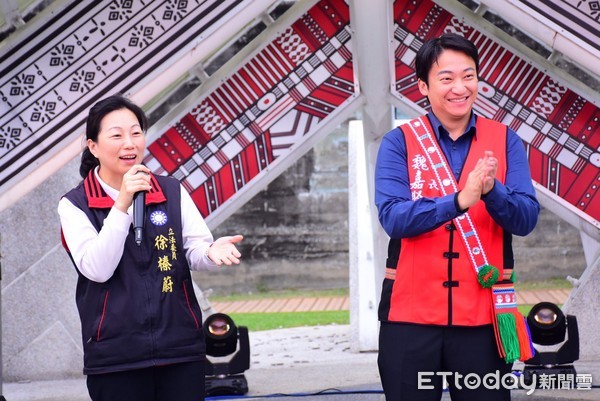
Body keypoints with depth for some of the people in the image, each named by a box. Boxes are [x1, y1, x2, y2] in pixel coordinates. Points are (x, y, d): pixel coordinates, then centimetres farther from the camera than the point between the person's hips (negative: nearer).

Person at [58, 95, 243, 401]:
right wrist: (122, 204, -20)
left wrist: (211, 251, -22)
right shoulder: (75, 205, -1)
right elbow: (97, 269, -13)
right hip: (115, 357, -2)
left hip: (181, 346, 3)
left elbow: (194, 250, 2)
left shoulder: (172, 192, 9)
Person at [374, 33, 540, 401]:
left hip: (483, 313, 1)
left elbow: (526, 219, -3)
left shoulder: (505, 140, 5)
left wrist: (492, 190, -24)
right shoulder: (399, 142, 0)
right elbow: (392, 217, -13)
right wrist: (458, 201, -28)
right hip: (411, 311, -1)